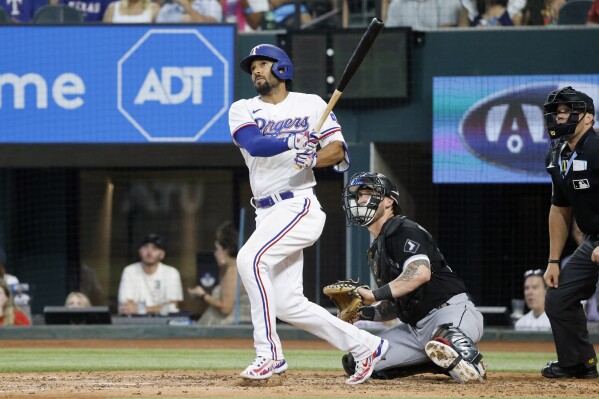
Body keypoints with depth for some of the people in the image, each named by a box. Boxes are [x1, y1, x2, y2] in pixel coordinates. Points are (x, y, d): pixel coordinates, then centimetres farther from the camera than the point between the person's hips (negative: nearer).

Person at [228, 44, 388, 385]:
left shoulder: (311, 104, 6)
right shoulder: (243, 111, 11)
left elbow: (338, 149, -2)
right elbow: (253, 143, -10)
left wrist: (314, 159, -24)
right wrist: (291, 142, -29)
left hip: (300, 206, -5)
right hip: (268, 214, 5)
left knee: (250, 258, -26)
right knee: (288, 305, 2)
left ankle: (269, 353, -23)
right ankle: (366, 346, 15)